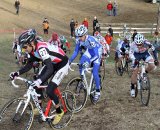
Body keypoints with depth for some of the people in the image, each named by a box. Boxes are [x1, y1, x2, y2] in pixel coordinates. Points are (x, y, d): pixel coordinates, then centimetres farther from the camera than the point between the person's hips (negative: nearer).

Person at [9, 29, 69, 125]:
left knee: (49, 91, -14)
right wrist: (17, 73, -11)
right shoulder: (33, 49, -9)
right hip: (51, 64, 9)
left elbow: (50, 69, -42)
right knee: (36, 84, 3)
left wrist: (39, 80, -54)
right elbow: (29, 65, 2)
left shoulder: (41, 48, -35)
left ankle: (59, 112, 9)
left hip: (62, 64, -9)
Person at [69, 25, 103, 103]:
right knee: (80, 64, -20)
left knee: (94, 73, -15)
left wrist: (89, 61, -55)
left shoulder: (91, 40, -37)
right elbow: (76, 51, -9)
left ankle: (98, 91, 1)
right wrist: (70, 60, -21)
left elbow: (96, 55, -40)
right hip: (89, 51, 5)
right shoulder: (78, 40, -20)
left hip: (97, 52, -5)